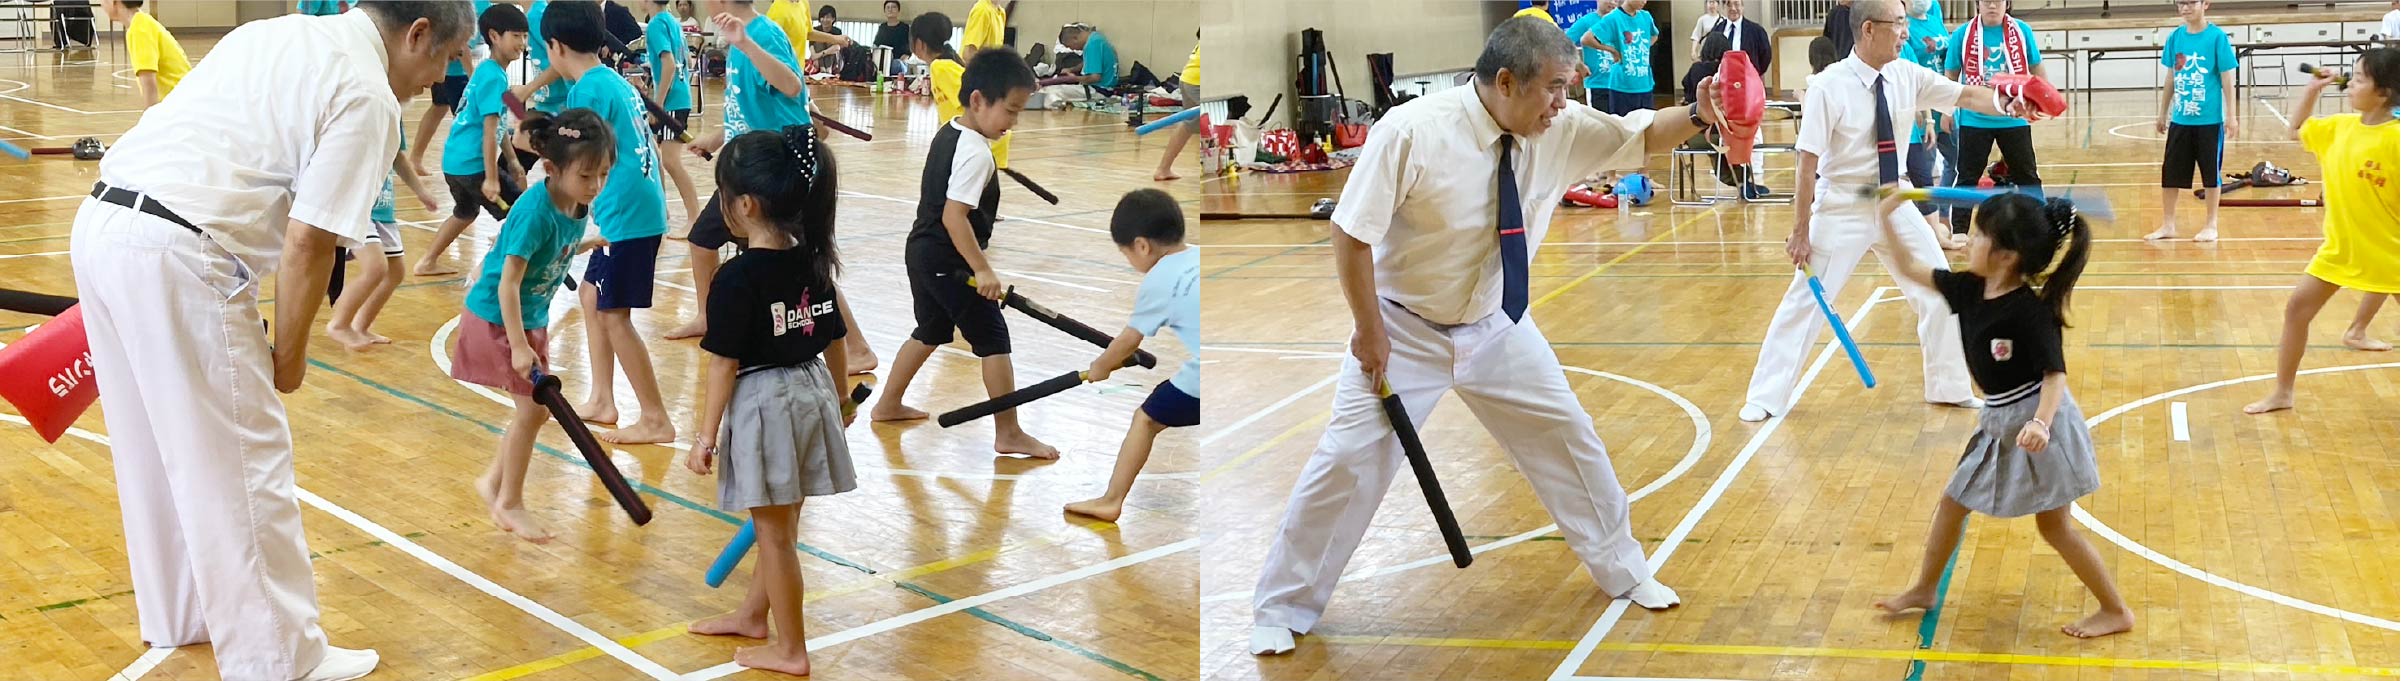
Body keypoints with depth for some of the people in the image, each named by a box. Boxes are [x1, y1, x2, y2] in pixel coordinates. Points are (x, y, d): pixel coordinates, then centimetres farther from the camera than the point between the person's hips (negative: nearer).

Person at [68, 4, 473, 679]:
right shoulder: (368, 98, -8)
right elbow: (307, 244, -11)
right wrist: (289, 354, 2)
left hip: (99, 223, 9)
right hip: (176, 260, -9)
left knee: (158, 447, 24)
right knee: (241, 470, 2)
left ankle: (179, 613, 41)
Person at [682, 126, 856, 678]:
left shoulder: (738, 278, -19)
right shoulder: (814, 262, 1)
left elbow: (725, 364, -17)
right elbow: (835, 339, 10)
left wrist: (707, 437, -10)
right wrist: (840, 399, 25)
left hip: (762, 401, -7)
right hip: (811, 391, 7)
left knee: (775, 532, 6)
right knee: (779, 525, 22)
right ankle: (754, 615, 41)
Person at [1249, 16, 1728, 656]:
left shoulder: (1561, 130, -11)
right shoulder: (1413, 131, -27)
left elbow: (1642, 135, -1)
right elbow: (1351, 233, -21)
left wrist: (1697, 116, -23)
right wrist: (1369, 330, -17)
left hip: (1497, 328, 5)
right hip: (1404, 330, -5)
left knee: (1569, 437, 12)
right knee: (1348, 461, -5)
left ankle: (1622, 570, 35)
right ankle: (1282, 607, 14)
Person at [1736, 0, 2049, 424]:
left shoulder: (1907, 76, -3)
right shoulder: (1828, 87, -18)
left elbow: (1964, 95, -2)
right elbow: (1808, 163, -17)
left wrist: (2006, 106, -24)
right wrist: (1801, 231, -16)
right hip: (1842, 207, -5)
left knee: (1938, 293, 9)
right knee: (1806, 299, 0)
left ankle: (1949, 388, 28)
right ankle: (1765, 397, 13)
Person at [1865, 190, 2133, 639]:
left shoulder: (2030, 310, -24)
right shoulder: (1968, 289, -3)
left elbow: (2055, 374, -25)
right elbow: (1910, 270, 6)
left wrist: (2041, 423, -41)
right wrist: (1888, 220, -4)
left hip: (2037, 420, -8)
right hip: (1998, 422, 8)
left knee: (2054, 525, 1)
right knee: (1952, 501, 16)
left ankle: (2116, 611, 15)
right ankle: (1924, 590, 32)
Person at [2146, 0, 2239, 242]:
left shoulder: (2217, 37, -8)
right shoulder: (2175, 37, 4)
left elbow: (2227, 80, -7)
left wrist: (2232, 116, -9)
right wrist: (2162, 114, 15)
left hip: (2209, 120, -4)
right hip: (2180, 119, 4)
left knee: (2211, 174, 7)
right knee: (2169, 172, 7)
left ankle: (2211, 225, 19)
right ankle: (2168, 225, 20)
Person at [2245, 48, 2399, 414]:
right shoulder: (2339, 127, 0)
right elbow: (2297, 129, 19)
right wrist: (2313, 88, 6)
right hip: (2339, 248, 6)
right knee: (2297, 306, 5)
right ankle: (2282, 393, 16)